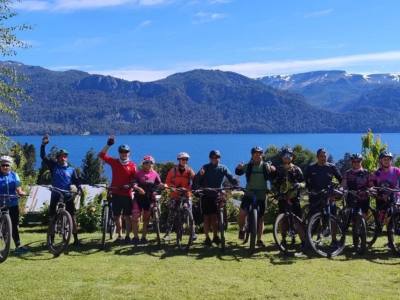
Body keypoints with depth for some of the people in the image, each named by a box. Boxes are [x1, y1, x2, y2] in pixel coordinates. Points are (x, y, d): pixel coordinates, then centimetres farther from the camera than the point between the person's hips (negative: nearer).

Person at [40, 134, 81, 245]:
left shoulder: (71, 169, 7)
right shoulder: (53, 166, 5)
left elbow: (77, 181, 7)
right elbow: (43, 156, -1)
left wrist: (78, 189, -12)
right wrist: (43, 145, -12)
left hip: (68, 197, 0)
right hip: (55, 196, 0)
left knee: (72, 217, -2)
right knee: (52, 217, 5)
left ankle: (75, 239, 5)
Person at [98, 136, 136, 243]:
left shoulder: (132, 165, 0)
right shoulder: (114, 162, 4)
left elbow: (135, 179, -2)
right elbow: (101, 155, -2)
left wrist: (130, 185, -20)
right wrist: (108, 145, -10)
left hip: (127, 194, -2)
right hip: (116, 193, 2)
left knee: (127, 216, 3)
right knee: (117, 215, 7)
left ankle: (127, 235, 11)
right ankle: (119, 235, 17)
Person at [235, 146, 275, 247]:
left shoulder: (266, 166, 3)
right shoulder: (248, 166, 2)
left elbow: (274, 177, -3)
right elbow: (238, 172, -5)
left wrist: (273, 170, -25)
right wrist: (238, 168, -28)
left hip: (261, 195, 1)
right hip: (249, 193, -1)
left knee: (260, 218, 5)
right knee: (242, 212, -21)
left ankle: (259, 240, 14)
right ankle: (241, 230, 6)